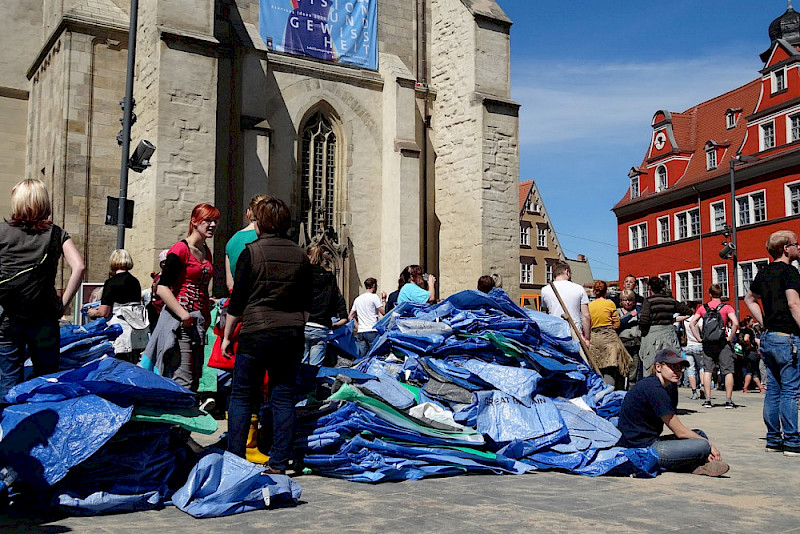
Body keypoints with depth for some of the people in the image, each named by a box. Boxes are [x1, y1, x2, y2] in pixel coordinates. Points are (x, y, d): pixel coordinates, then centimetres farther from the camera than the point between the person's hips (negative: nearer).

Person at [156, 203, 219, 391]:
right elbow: (162, 289, -16)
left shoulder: (206, 252, 16)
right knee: (183, 382, -11)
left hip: (199, 321, 9)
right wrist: (183, 314, -24)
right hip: (180, 321, -8)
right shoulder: (181, 249, -9)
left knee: (195, 380, 9)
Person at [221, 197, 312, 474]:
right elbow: (307, 304, 12)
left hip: (256, 332, -4)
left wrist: (226, 336, 5)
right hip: (292, 335, 4)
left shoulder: (251, 252, -4)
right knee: (283, 397, 7)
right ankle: (279, 463, 8)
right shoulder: (301, 256, 7)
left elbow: (237, 301, -3)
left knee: (241, 396, 6)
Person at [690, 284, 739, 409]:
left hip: (707, 343, 2)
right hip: (723, 343, -2)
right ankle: (728, 400, 2)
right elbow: (735, 323, -18)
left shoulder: (703, 308, 5)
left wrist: (699, 338, 4)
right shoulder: (727, 307, -4)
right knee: (728, 371, 4)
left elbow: (692, 324, 1)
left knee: (707, 370, 7)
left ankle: (708, 400, 4)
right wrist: (730, 338, -8)